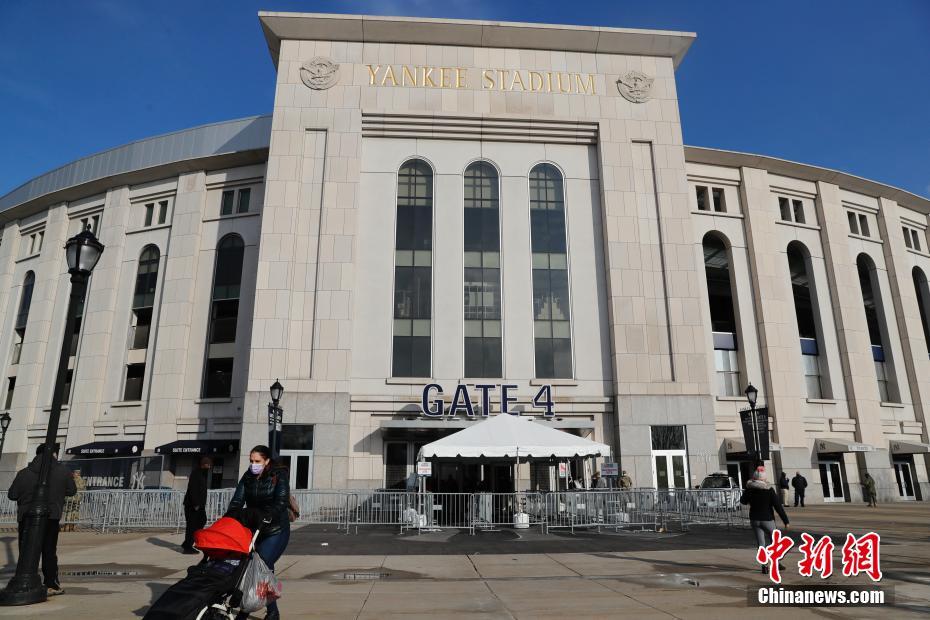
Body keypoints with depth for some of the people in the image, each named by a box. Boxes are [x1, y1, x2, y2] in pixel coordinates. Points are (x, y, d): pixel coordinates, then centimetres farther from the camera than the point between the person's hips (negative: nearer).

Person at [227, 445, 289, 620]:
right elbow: (237, 501, -2)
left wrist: (267, 516, -37)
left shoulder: (278, 476, -10)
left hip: (275, 530, -5)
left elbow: (281, 502, -21)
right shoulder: (248, 477, 6)